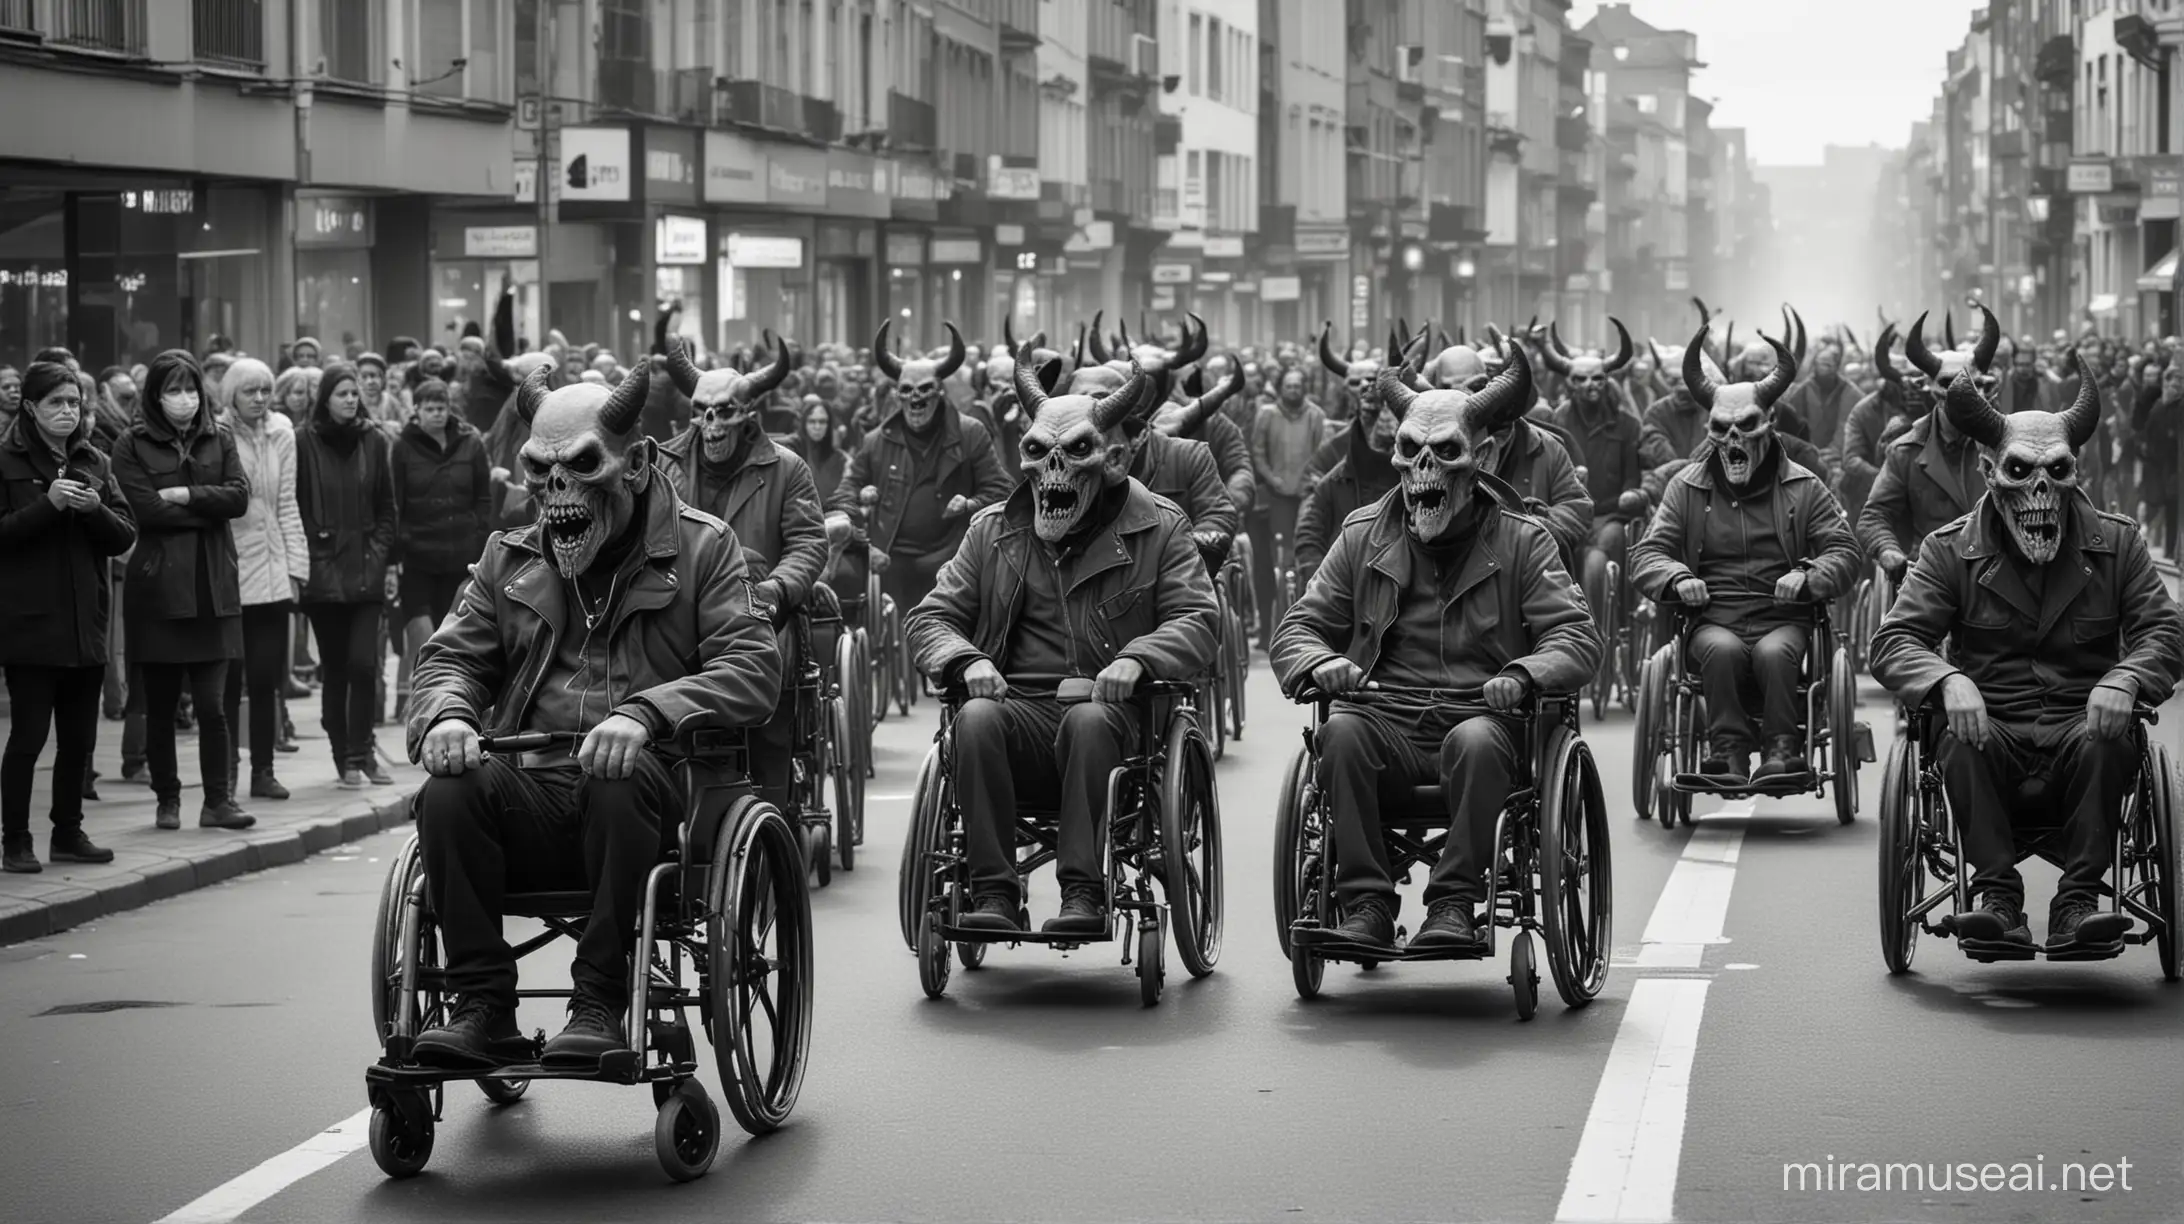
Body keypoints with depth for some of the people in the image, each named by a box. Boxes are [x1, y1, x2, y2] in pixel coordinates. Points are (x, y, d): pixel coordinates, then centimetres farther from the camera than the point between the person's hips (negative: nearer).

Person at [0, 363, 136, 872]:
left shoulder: (94, 463, 12)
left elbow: (125, 536, 8)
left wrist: (95, 509, -11)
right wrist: (48, 504, -19)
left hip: (86, 622, 5)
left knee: (79, 736, 9)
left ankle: (68, 832, 21)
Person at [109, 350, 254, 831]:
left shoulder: (219, 440, 11)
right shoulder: (132, 447, 0)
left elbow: (239, 496, -3)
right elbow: (148, 510, -11)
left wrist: (185, 495, -11)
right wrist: (208, 508, -6)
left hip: (213, 587, 2)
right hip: (157, 585, -2)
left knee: (212, 702, -3)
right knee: (160, 704, 5)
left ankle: (218, 799, 2)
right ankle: (167, 800, 15)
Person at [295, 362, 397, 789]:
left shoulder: (373, 441, 6)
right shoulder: (304, 442, -2)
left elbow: (386, 507, 12)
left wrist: (381, 553, 2)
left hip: (365, 571, 1)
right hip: (321, 572, -1)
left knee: (363, 663, -8)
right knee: (335, 669, 3)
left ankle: (359, 753, 1)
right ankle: (348, 757, 11)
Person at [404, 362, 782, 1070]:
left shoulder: (701, 547, 8)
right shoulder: (508, 559, 20)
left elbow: (754, 670, -5)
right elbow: (450, 658, 16)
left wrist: (644, 713, -23)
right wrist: (445, 715, -11)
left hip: (656, 804, -3)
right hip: (531, 796, 3)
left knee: (621, 780, -37)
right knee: (451, 793, -28)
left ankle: (601, 1005, -27)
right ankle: (484, 1009, -21)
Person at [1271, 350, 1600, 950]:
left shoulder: (1522, 541, 6)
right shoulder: (1363, 536, 12)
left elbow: (1578, 637, -2)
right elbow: (1298, 628, 11)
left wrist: (1523, 675, -25)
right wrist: (1321, 664, -15)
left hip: (1481, 720, -2)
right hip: (1388, 725, 2)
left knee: (1477, 741, -36)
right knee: (1342, 731, -30)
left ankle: (1455, 906, -28)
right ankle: (1366, 906, -27)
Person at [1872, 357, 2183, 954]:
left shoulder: (2118, 542, 11)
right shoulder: (1950, 550, 7)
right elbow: (1893, 642, -2)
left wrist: (2125, 677, -20)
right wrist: (1948, 680, -25)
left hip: (2081, 727, 0)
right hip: (1992, 730, 0)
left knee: (2107, 742, -33)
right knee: (1963, 743, -33)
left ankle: (2077, 905, -32)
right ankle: (1998, 900, -32)